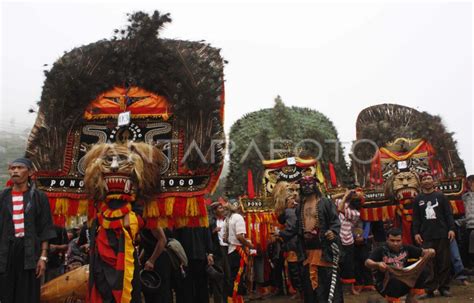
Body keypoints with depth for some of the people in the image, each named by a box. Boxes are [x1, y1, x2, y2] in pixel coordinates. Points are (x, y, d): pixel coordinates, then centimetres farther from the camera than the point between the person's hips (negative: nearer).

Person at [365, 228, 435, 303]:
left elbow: (423, 252, 3)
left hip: (404, 281, 5)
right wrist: (377, 264, -49)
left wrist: (430, 252, -22)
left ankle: (410, 297, 6)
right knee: (395, 282, -36)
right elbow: (367, 262, -27)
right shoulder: (380, 250, -13)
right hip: (385, 284, -5)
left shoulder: (406, 248, 2)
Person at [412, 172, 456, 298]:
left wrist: (451, 229, -6)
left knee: (444, 262, 3)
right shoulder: (418, 199, 10)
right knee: (429, 263, -2)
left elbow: (448, 214, 4)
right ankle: (430, 289, 2)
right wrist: (416, 233, 0)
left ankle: (444, 287, 12)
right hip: (426, 236, 0)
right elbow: (416, 218, 7)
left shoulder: (440, 196, 8)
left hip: (442, 235, 0)